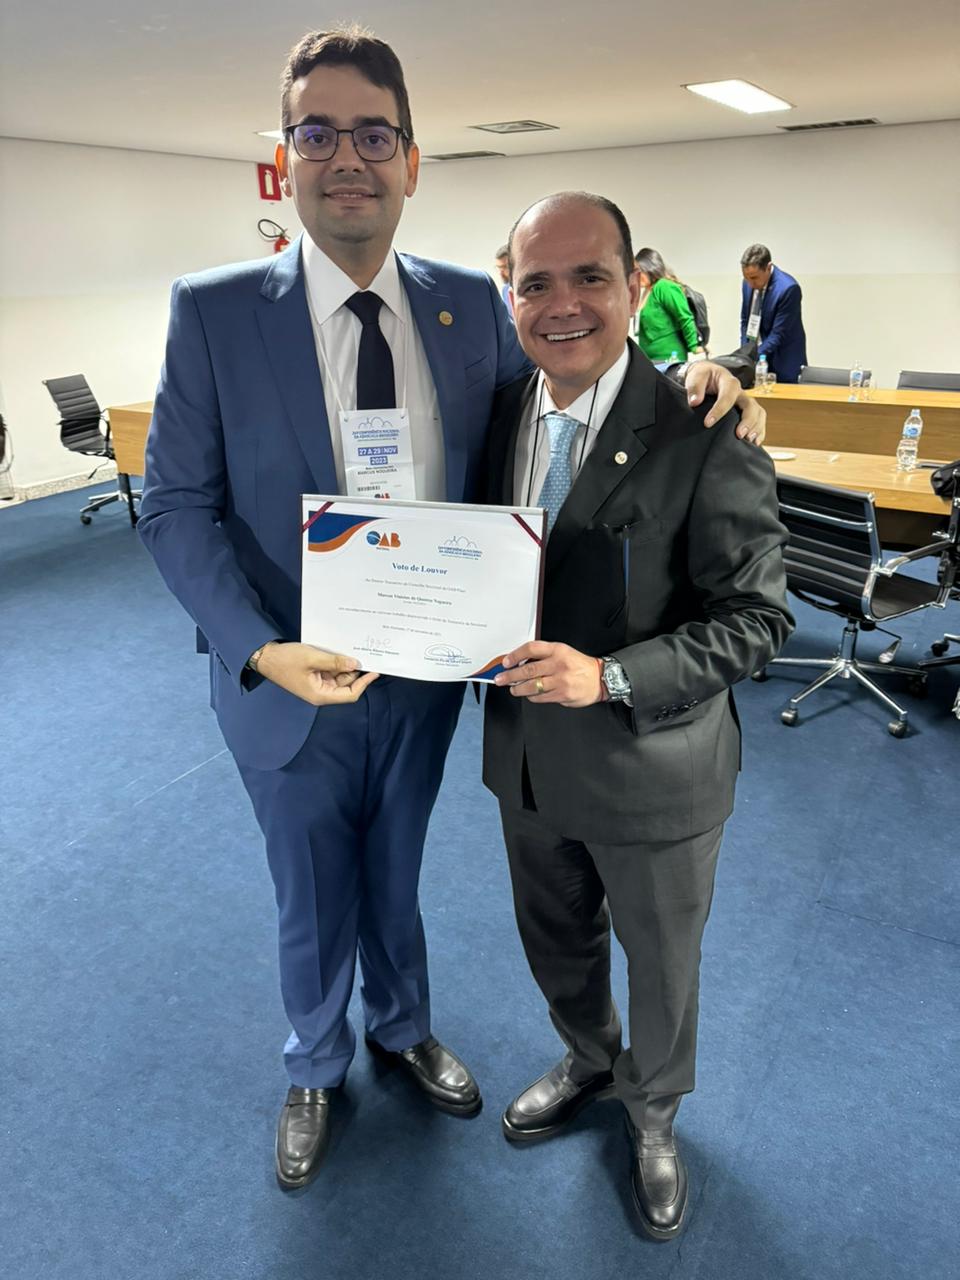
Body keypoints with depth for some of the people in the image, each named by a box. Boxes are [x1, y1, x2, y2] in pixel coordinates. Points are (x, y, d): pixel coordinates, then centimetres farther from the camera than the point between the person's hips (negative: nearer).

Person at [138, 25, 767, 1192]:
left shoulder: (470, 305, -4)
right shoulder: (213, 310, -12)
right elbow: (175, 504, -11)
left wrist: (683, 383, -16)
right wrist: (263, 649, -25)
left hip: (425, 672, 3)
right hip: (290, 678, -2)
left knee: (395, 875, 26)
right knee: (313, 899, 20)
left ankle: (403, 1030, 55)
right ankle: (315, 1072, 50)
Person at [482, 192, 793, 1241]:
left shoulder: (704, 436, -20)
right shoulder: (500, 414, -2)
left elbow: (757, 617, -18)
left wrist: (611, 676, -29)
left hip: (652, 771, -5)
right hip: (527, 757, 5)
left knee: (660, 968, 20)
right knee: (555, 942, 28)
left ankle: (652, 1114, 52)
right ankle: (588, 1060, 60)